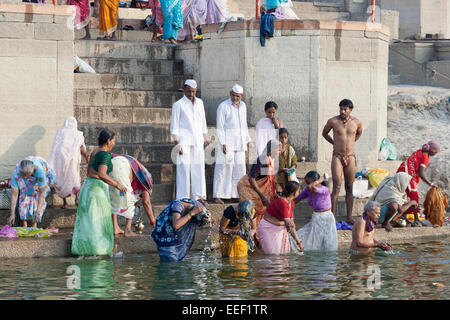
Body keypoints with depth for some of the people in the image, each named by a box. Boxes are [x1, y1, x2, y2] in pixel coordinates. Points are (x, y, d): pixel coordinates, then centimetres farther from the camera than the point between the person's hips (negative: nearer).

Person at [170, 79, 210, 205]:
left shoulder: (199, 103, 15)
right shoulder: (178, 105, -1)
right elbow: (174, 125, -3)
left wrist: (205, 137, 19)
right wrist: (176, 143, -10)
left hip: (197, 140, 5)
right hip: (184, 140, -5)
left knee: (199, 168, 3)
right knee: (184, 168, -8)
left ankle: (199, 196, 8)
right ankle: (182, 198, -7)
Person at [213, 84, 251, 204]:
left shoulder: (243, 106, 14)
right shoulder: (223, 106, -7)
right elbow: (220, 127, -10)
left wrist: (248, 140, 19)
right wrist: (222, 143, -16)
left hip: (240, 143, 7)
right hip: (227, 142, -7)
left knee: (239, 169, 6)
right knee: (224, 167, -11)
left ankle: (235, 195, 12)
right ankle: (218, 196, -12)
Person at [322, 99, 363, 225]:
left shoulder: (356, 122, 1)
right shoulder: (333, 121, -5)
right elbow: (324, 133, 14)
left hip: (350, 157, 2)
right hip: (337, 156, -2)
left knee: (349, 188, 6)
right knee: (337, 186, -11)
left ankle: (349, 217, 10)